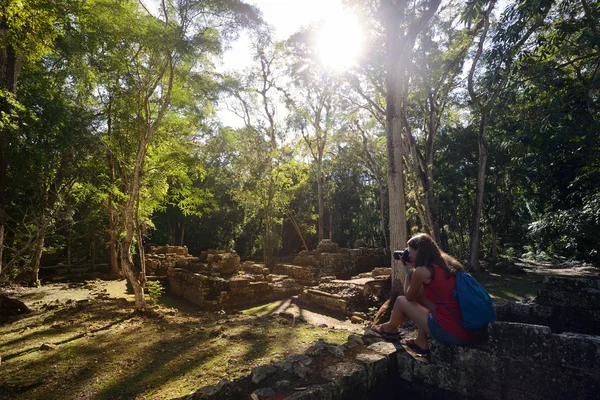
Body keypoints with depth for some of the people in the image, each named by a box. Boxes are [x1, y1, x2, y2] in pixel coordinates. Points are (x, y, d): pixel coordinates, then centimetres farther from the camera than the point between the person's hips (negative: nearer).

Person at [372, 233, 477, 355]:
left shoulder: (421, 271, -12)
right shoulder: (447, 264, 11)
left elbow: (409, 296, 8)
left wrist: (410, 269, 11)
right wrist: (413, 269, 20)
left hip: (450, 333, -8)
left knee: (401, 300, 10)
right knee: (420, 295, 22)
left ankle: (391, 328, 40)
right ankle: (421, 342, 25)